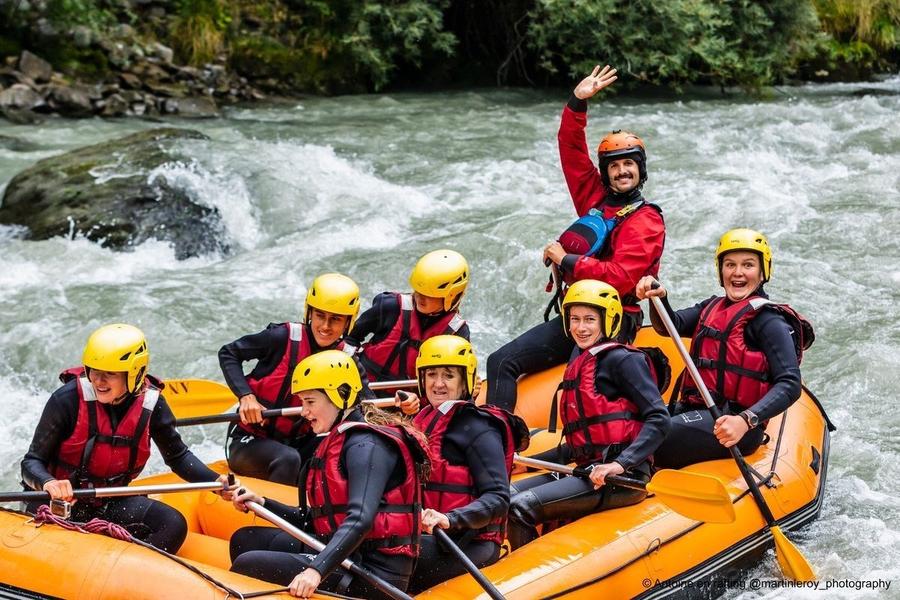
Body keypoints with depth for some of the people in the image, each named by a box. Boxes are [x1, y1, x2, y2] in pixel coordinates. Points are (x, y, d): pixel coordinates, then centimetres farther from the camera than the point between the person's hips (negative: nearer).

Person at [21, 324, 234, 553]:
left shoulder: (150, 403, -9)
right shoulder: (67, 399, -19)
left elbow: (178, 456, 7)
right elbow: (32, 462, -14)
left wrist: (217, 482, -10)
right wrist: (48, 483, -39)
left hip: (111, 503, 3)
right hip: (60, 501, -3)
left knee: (174, 525, -21)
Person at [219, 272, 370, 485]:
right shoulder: (284, 338, -13)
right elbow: (228, 354, -5)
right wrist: (246, 396, -19)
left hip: (298, 444, 5)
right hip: (249, 443, -4)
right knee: (288, 459, -35)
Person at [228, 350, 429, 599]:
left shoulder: (366, 446, -14)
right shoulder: (340, 442, 17)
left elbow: (360, 520, -28)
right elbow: (317, 519, 18)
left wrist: (317, 570, -38)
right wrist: (262, 503, 12)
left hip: (373, 575, -10)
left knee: (248, 565, -19)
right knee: (245, 540, 15)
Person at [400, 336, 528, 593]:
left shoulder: (478, 429, -8)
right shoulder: (425, 420, 16)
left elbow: (498, 499, -16)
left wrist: (451, 519, -29)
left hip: (470, 545, -7)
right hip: (428, 536, 7)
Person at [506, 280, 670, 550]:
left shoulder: (621, 359, -5)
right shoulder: (578, 364, 21)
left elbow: (659, 419, -13)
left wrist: (620, 464, -23)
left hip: (620, 477, -9)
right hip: (586, 471, 9)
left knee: (521, 508, -21)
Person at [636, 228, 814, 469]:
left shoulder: (768, 320, -6)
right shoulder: (712, 307, 18)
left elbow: (790, 385, -16)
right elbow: (670, 325, 1)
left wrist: (745, 421, -31)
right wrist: (659, 297, -22)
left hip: (730, 420, -8)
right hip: (693, 410, 8)